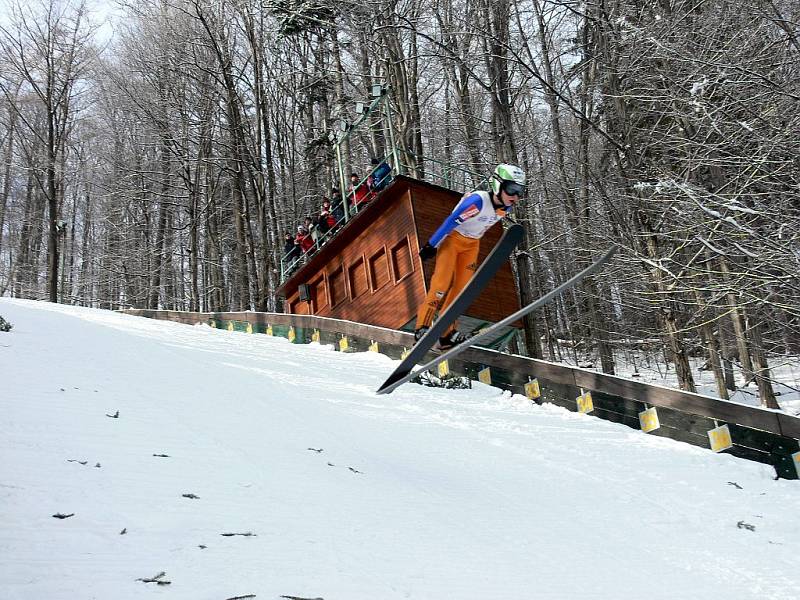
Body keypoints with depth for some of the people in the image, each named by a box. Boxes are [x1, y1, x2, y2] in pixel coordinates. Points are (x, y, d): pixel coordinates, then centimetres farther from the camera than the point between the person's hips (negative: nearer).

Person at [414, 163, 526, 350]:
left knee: (462, 287, 4)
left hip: (472, 244, 7)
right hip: (452, 238, -7)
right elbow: (451, 221, -25)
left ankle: (447, 333, 10)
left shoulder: (506, 207, -9)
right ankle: (422, 326, -6)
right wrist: (431, 246, -21)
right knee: (442, 282, -14)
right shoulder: (478, 201, -31)